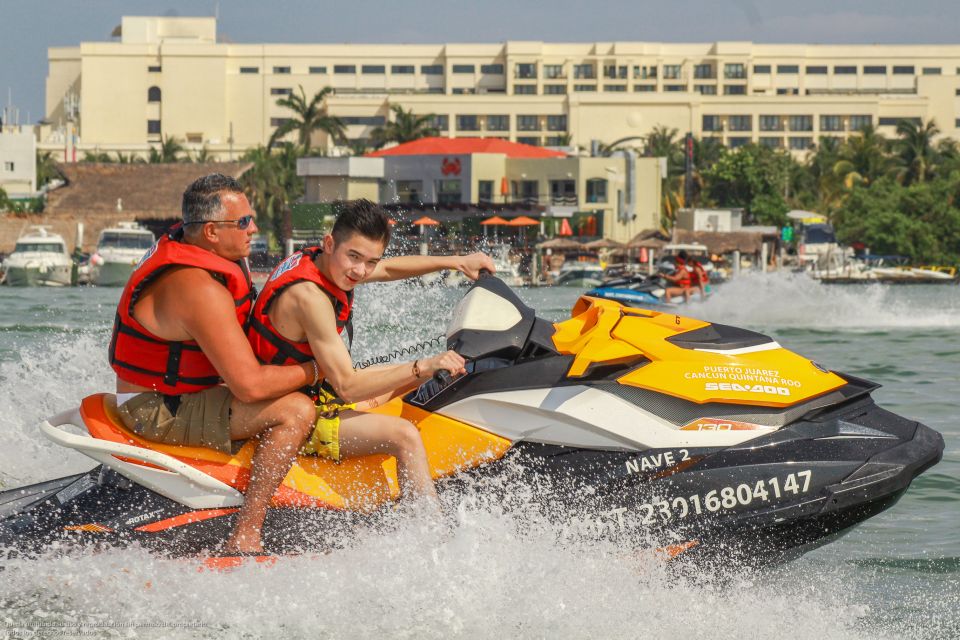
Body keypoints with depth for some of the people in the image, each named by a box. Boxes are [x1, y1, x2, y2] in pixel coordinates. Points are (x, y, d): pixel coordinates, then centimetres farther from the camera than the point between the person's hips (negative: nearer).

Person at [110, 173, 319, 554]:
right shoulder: (199, 289, -26)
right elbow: (249, 386, -29)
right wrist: (314, 372, -14)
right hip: (158, 414, -11)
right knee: (295, 411, -24)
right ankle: (244, 539, -26)